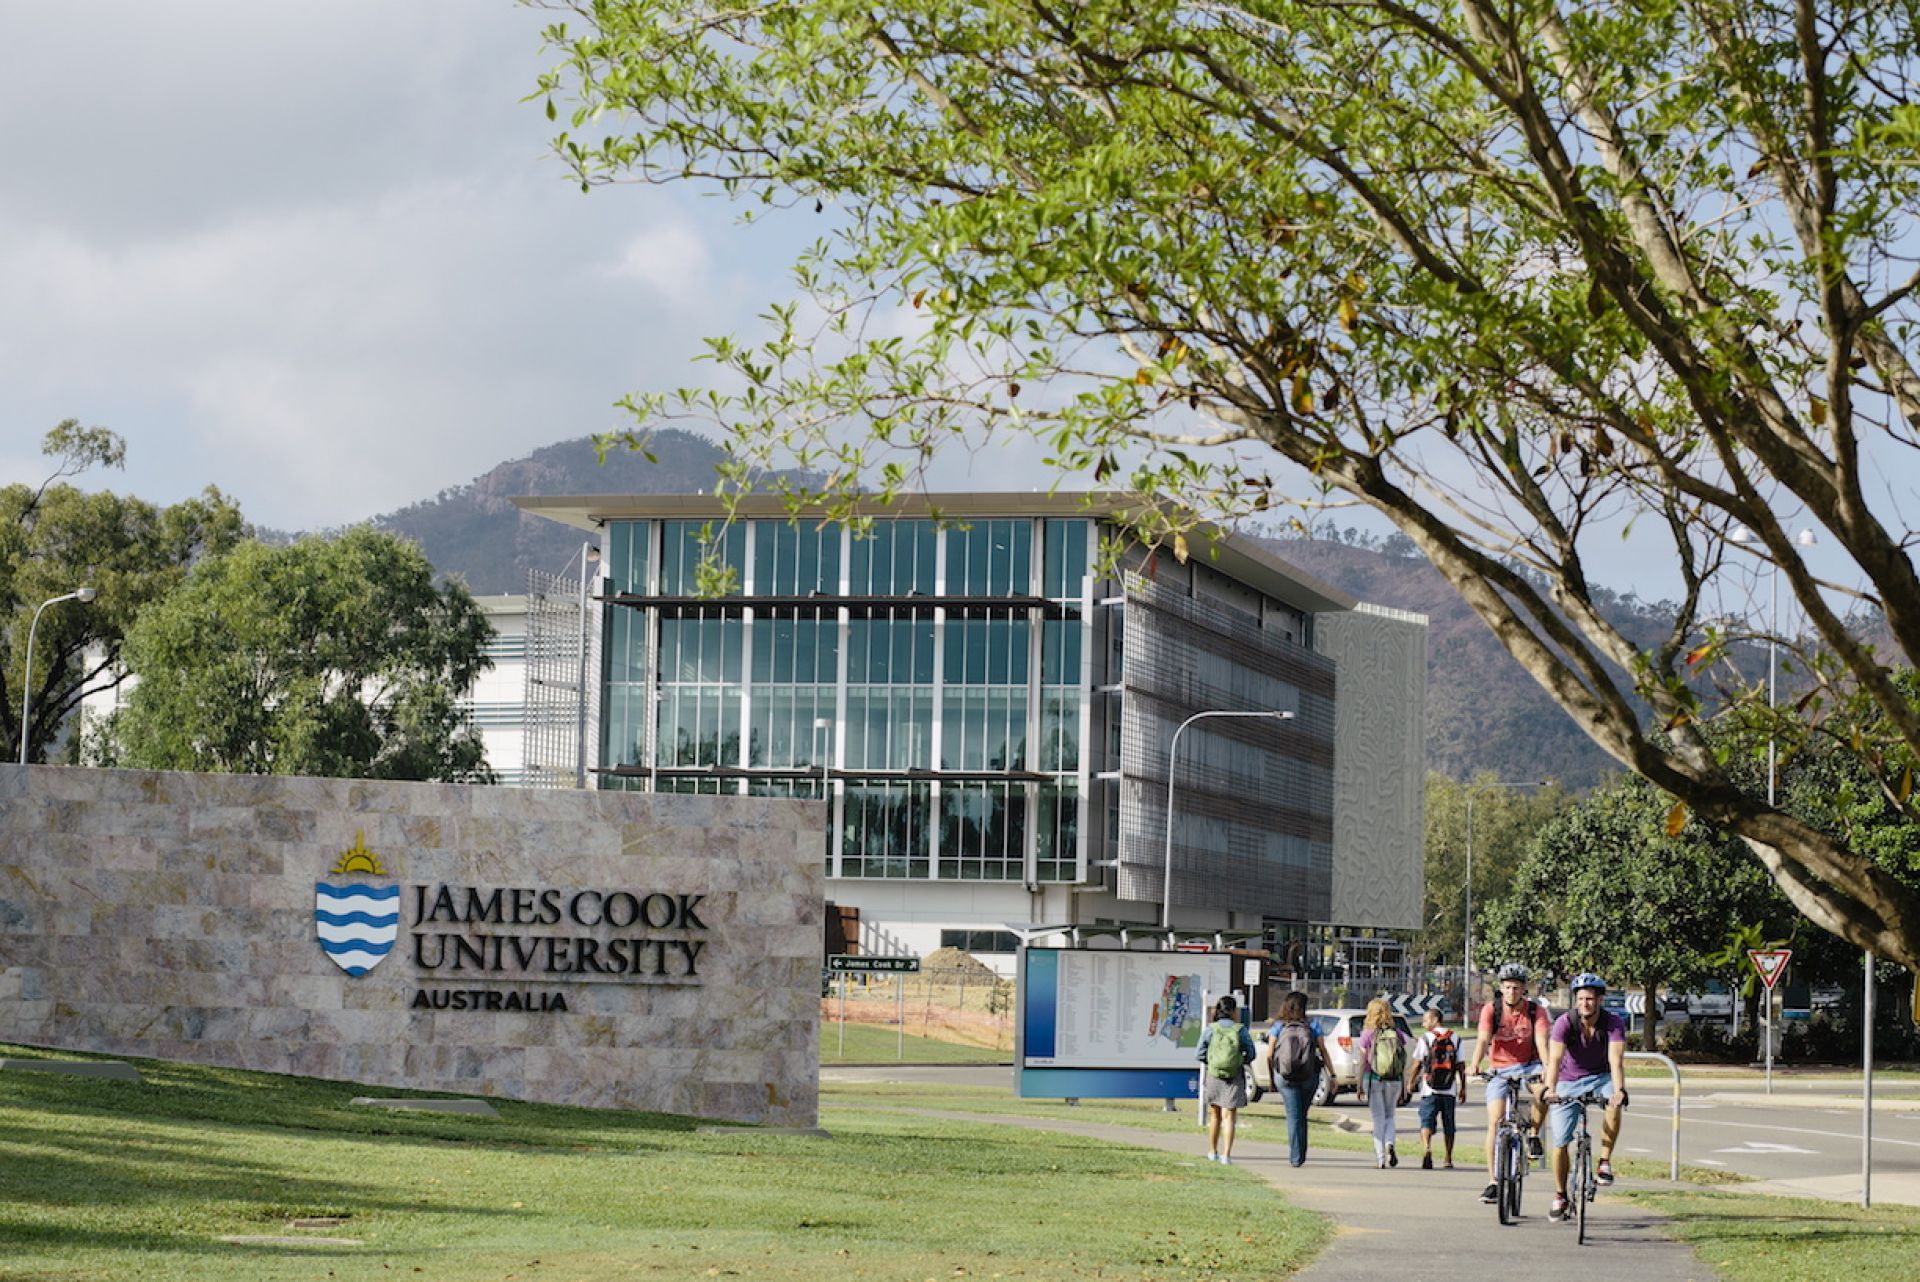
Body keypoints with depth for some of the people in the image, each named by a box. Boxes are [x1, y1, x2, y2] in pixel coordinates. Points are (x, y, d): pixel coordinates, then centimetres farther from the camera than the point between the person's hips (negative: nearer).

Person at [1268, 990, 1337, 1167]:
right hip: (1309, 1077, 1)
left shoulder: (1278, 1026, 1)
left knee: (1294, 1116, 2)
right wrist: (1332, 1075, -1)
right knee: (1302, 1115, 17)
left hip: (1285, 1078, -1)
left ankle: (1296, 1157, -5)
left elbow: (1270, 1055, -1)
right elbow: (1323, 1051, -3)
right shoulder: (1313, 1025, 1)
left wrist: (1271, 1077, 8)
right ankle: (1300, 1154, 20)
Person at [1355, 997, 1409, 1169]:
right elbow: (1404, 1063, 2)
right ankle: (1390, 1144, -9)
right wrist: (1404, 1087, 9)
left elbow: (1363, 1062, -5)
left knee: (1379, 1118, 6)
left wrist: (1359, 1086, 2)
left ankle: (1381, 1157, 2)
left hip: (1373, 1079, -2)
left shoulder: (1368, 1035, -6)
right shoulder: (1397, 1034, 0)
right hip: (1394, 1080, 2)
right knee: (1389, 1116, 17)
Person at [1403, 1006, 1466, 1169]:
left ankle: (1427, 1150, -28)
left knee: (1426, 1123, -4)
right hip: (1449, 1090, 3)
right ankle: (1448, 1160, 17)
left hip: (1429, 1090, -3)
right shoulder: (1455, 1039, 7)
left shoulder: (1425, 1038, -3)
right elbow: (1460, 1066, 7)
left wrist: (1410, 1082, 11)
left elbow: (1416, 1064, -2)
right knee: (1448, 1125, 13)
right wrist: (1463, 1088, 14)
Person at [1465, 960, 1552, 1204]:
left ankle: (1534, 1136, -8)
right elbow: (1483, 1040, -21)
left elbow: (1541, 1041, -22)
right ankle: (1493, 1182, -8)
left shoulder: (1536, 1011, -9)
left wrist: (1547, 1068, -40)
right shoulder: (1491, 1010, -9)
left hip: (1528, 1065, 0)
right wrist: (1475, 1066, -39)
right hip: (1500, 1069, 0)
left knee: (1543, 1088, -34)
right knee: (1495, 1122, -12)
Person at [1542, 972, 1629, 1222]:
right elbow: (1555, 1058, -32)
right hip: (1568, 1082, 0)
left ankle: (1605, 1162, -23)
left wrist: (1619, 1090, -49)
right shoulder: (1565, 1023, -20)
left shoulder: (1614, 1023, -19)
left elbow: (1616, 1060, -31)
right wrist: (1550, 1089, -50)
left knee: (1615, 1104, -35)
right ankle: (1560, 1196, 15)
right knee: (1559, 1142, -5)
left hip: (1599, 1078, 0)